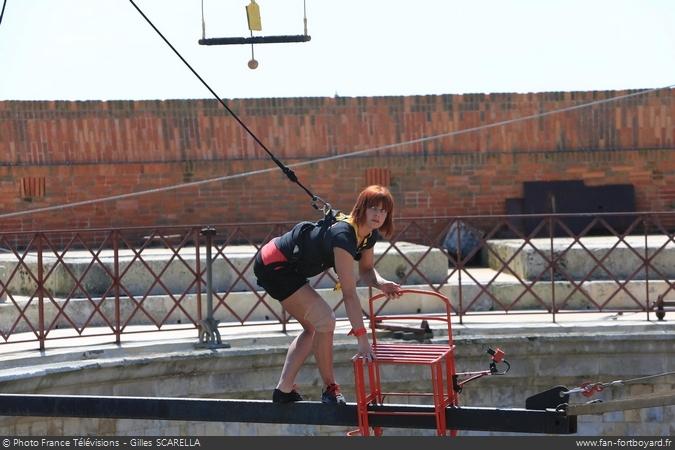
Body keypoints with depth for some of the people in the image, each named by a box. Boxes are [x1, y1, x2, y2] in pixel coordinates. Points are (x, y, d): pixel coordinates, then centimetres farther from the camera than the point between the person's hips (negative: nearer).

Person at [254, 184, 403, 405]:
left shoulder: (369, 234, -2)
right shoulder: (343, 235, -30)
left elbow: (366, 271, 10)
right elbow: (349, 292, -32)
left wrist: (381, 283, -15)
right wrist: (362, 338, -32)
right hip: (274, 267, -11)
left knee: (313, 328, 16)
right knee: (324, 320, -15)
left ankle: (284, 391, 19)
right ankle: (330, 389, -1)